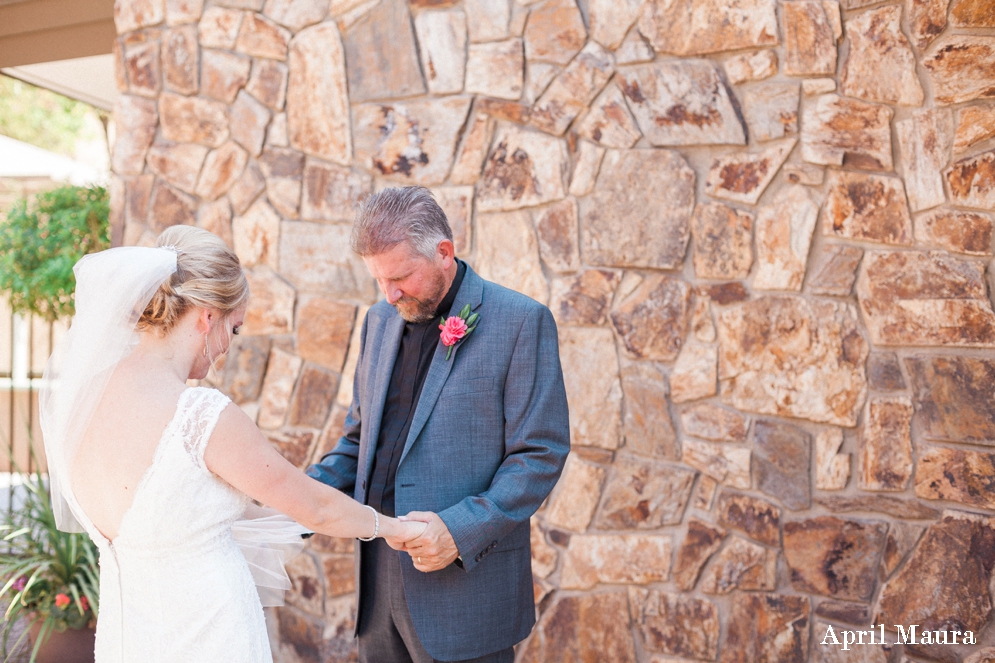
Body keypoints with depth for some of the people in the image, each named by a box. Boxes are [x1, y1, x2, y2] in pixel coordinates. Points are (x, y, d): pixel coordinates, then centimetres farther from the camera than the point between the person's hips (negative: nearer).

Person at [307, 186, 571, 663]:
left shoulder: (521, 321, -9)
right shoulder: (380, 321, 11)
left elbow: (540, 455, -11)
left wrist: (461, 531, -21)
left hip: (465, 583, -5)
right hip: (378, 579, 6)